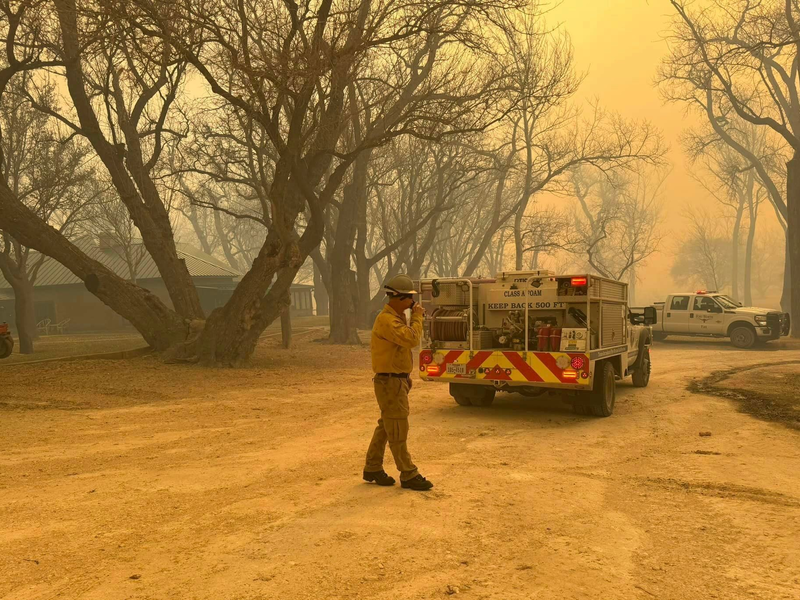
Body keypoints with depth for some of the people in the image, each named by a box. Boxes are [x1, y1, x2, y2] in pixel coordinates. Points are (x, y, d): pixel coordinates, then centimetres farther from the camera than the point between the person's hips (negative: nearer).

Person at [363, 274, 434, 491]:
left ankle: (372, 468, 27)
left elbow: (408, 340, 14)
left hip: (398, 380, 11)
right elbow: (411, 339, -29)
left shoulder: (398, 317, 14)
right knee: (398, 430, -2)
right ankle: (409, 475, 5)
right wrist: (417, 317, -18)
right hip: (390, 382, -11)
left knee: (386, 426, 17)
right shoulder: (387, 320, -20)